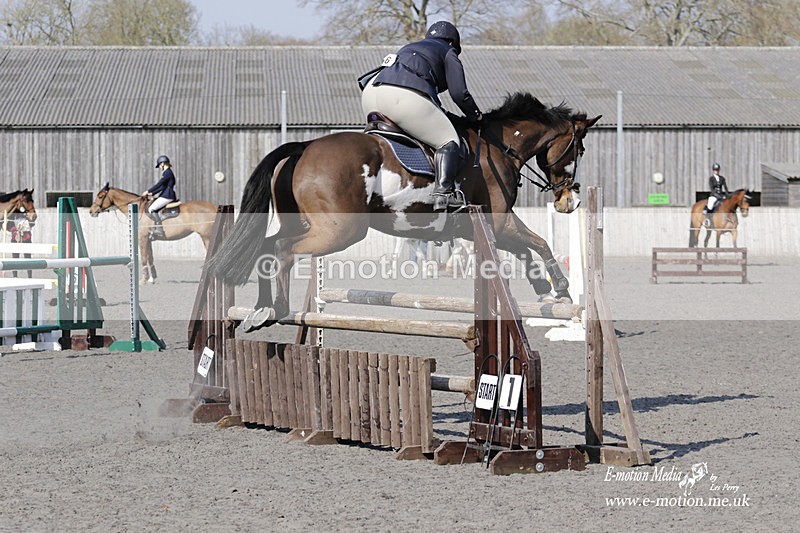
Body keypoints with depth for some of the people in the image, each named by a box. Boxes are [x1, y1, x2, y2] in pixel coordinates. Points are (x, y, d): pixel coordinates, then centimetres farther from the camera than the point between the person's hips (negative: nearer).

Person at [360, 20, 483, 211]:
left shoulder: (409, 48, 38)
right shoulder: (448, 52, 19)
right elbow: (459, 93, 9)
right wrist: (476, 115, 25)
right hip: (407, 98, -7)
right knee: (450, 143, -1)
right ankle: (443, 193, -20)